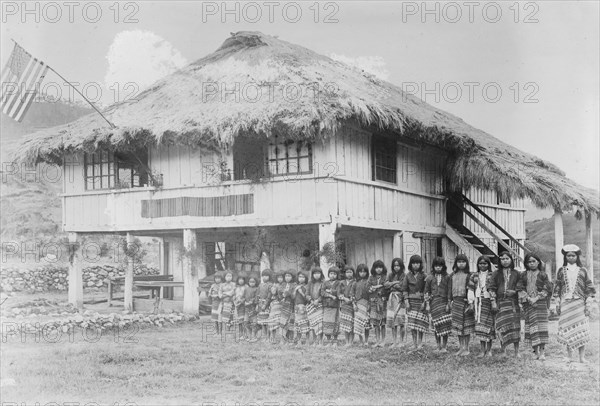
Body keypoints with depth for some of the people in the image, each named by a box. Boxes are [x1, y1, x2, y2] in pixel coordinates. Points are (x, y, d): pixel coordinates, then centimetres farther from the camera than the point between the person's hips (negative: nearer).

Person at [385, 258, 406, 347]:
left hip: (400, 299, -4)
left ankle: (401, 341, -1)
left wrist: (391, 285, 1)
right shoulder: (391, 275, 17)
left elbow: (402, 287, -10)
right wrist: (395, 283, -6)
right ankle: (394, 341, 7)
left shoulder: (404, 275, 2)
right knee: (392, 322, 2)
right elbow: (385, 285, 5)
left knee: (400, 322, -9)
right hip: (391, 299, 4)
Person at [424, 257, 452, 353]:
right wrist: (427, 304, 2)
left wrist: (448, 304, -5)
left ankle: (444, 346, -5)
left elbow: (449, 291, 2)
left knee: (445, 324, -9)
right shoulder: (430, 278, 9)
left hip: (444, 301, -1)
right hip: (434, 302, 1)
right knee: (436, 325, 2)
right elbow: (426, 292, 10)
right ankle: (438, 346, 10)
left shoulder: (447, 277, 5)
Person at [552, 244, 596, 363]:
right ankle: (569, 356, 6)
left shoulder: (582, 271, 8)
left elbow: (589, 288, 7)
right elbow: (557, 288, 10)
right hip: (565, 303, 1)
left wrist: (588, 301, -1)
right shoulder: (561, 271, 10)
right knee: (567, 329, -2)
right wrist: (557, 302, 3)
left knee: (581, 330, -6)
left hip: (579, 303, -1)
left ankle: (582, 356, -3)